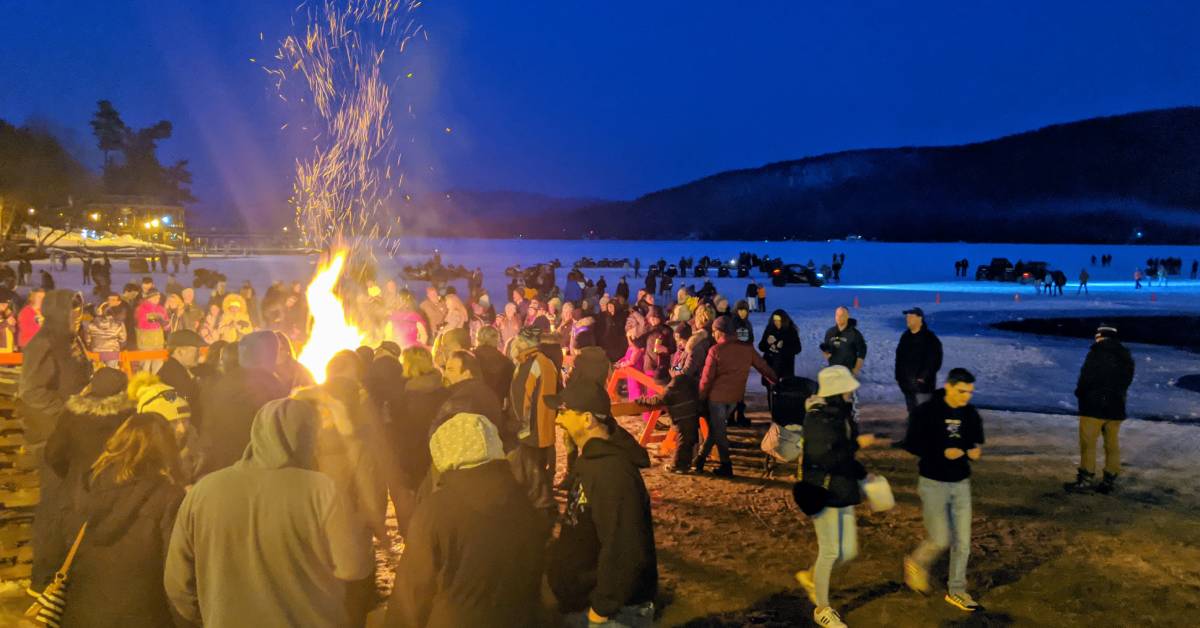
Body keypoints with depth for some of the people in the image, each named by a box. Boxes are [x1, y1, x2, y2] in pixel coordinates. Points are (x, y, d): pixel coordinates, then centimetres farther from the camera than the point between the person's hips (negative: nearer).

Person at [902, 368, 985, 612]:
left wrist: (976, 450, -12)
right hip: (933, 483, -5)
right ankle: (917, 563, 28)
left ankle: (956, 591, 24)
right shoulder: (926, 411, -15)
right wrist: (943, 452, -26)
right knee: (940, 540, -4)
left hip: (961, 483, 5)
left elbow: (976, 441, 12)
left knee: (962, 541, 7)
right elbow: (911, 444, -14)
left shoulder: (971, 414, 0)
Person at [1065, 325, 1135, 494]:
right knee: (1112, 444, 12)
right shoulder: (1126, 356, 10)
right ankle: (1110, 480, 15)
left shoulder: (1097, 353, -12)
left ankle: (1086, 480, -4)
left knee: (1088, 443, -3)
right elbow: (1126, 382, 11)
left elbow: (1086, 377, -14)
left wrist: (1080, 392, 1)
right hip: (1116, 406, 7)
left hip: (1095, 405, -7)